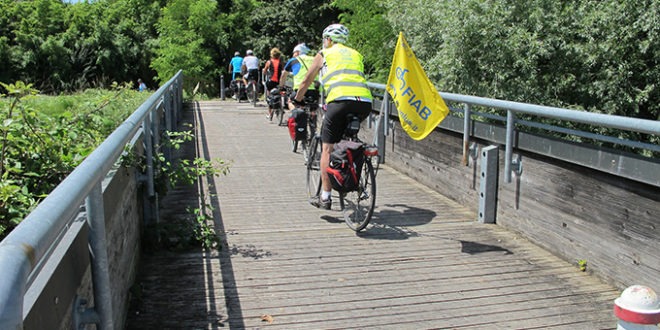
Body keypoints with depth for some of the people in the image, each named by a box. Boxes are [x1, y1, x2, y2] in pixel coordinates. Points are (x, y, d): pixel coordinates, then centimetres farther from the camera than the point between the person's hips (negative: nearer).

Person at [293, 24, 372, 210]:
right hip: (365, 102, 5)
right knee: (348, 139, 30)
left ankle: (325, 198, 1)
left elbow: (307, 81, 26)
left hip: (341, 100, -4)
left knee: (327, 149, 3)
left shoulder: (324, 54, 20)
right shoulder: (355, 54, 30)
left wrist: (296, 101, 41)